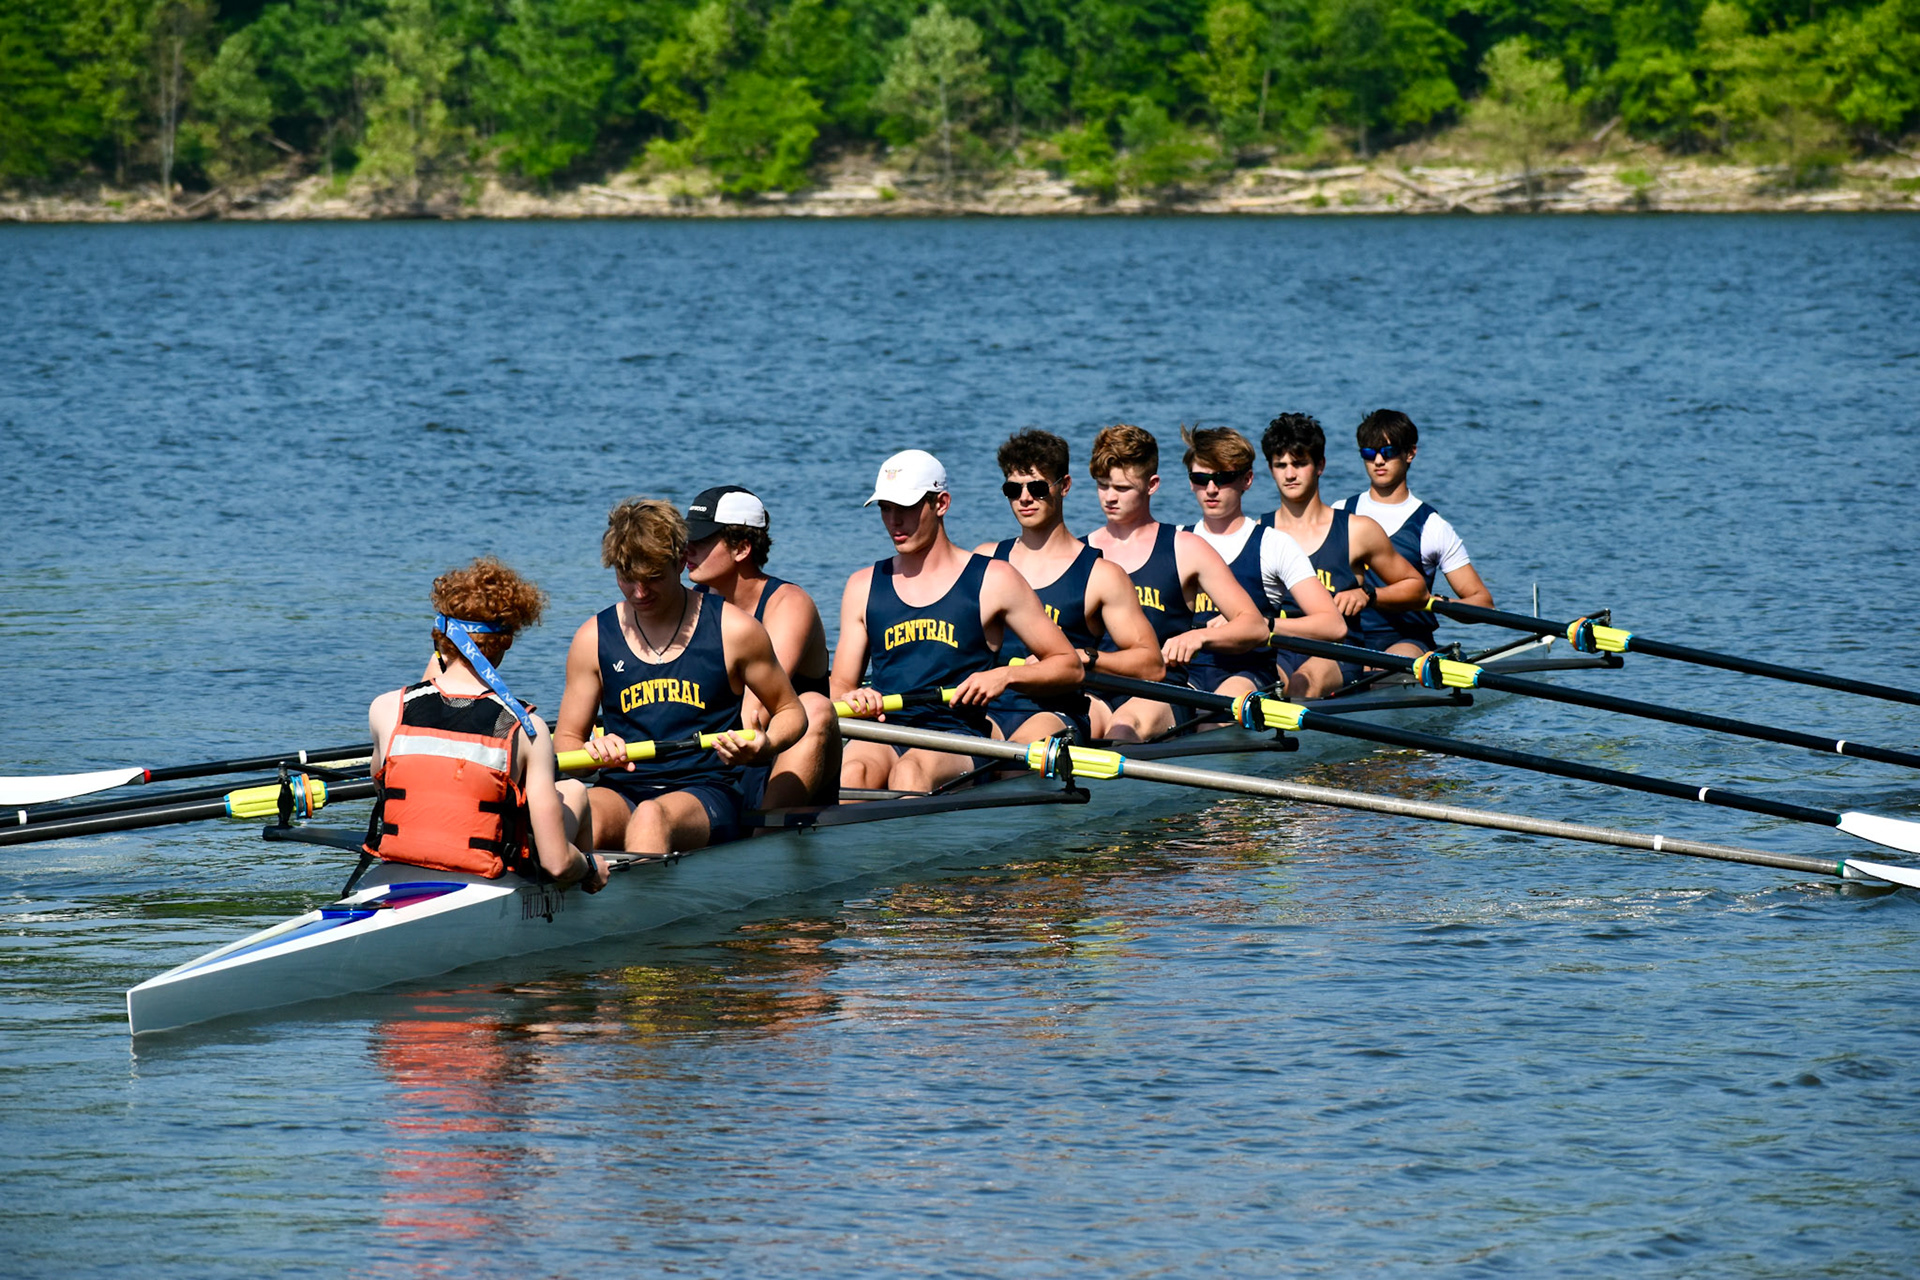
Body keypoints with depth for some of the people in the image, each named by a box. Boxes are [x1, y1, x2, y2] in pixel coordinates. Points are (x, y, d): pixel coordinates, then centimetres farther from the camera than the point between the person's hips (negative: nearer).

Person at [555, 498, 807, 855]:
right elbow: (565, 741, 18)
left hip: (707, 792, -2)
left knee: (652, 817, -40)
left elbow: (791, 712, 18)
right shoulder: (594, 638, 12)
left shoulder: (733, 630, 6)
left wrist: (764, 747, -6)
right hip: (622, 792, 2)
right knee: (572, 799, -37)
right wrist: (591, 751, -7)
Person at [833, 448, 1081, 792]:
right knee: (853, 769, -35)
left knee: (911, 769, -38)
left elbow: (1069, 666, 13)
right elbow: (840, 685, 18)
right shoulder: (864, 587, 20)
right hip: (883, 737, 2)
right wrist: (851, 698, -7)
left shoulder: (994, 581, 10)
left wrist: (1006, 676, -6)